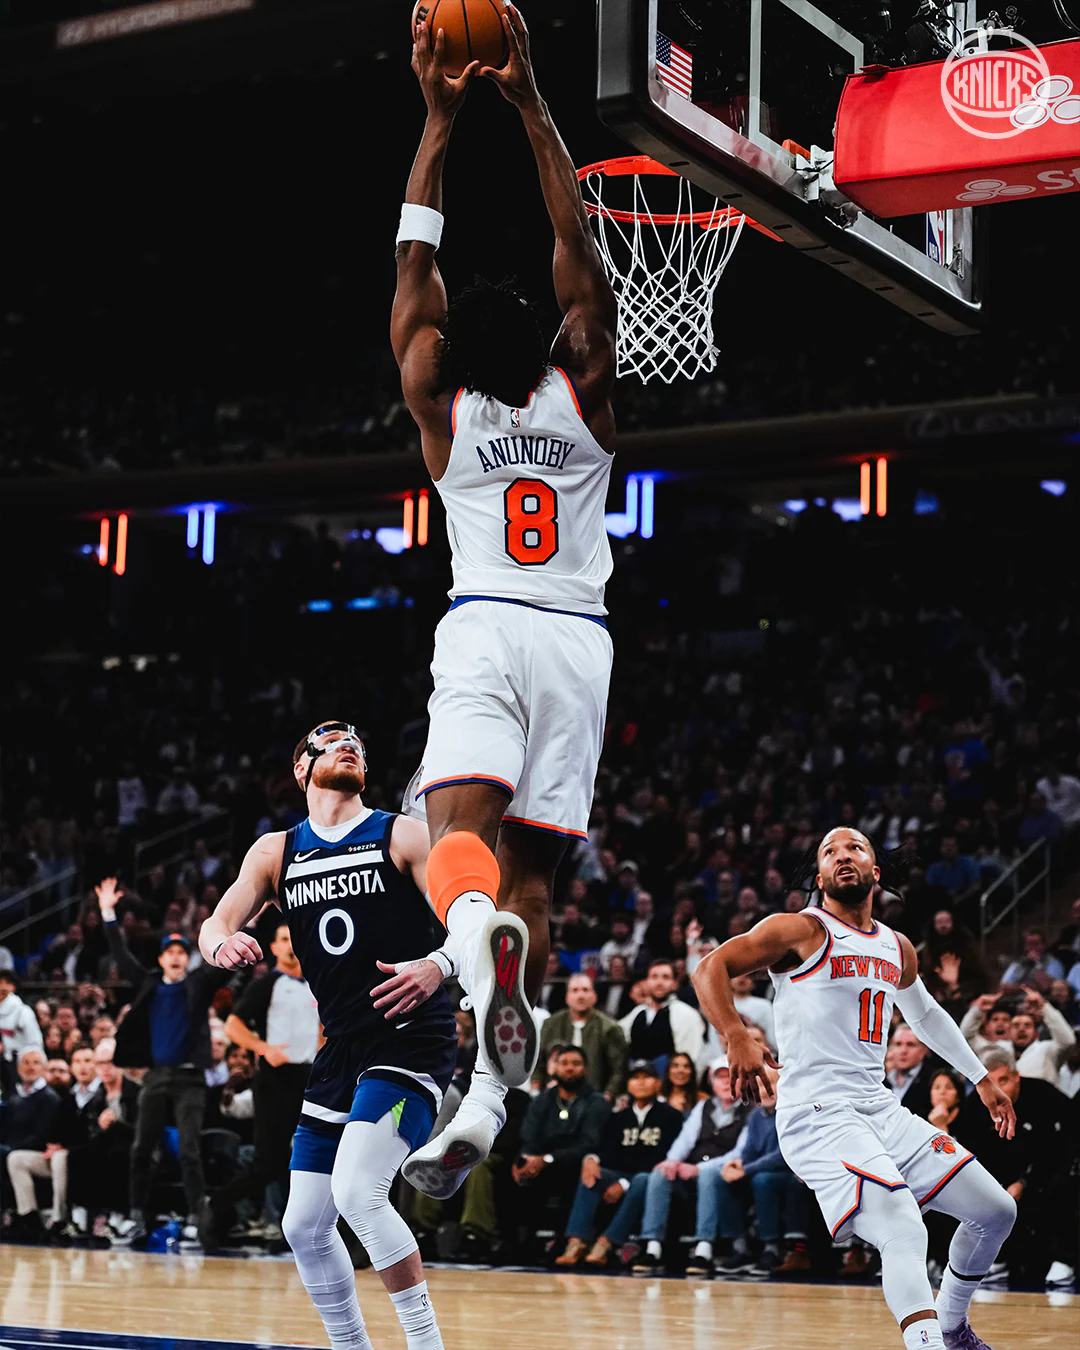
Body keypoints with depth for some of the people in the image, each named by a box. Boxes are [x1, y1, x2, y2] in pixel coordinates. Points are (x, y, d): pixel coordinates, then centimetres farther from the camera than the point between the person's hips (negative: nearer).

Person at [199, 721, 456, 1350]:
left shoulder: (403, 836, 0)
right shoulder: (276, 851, 13)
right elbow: (216, 924, 5)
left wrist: (437, 965, -28)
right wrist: (223, 944, -20)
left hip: (411, 1039, -6)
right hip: (342, 1049, 6)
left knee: (358, 1190, -25)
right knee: (305, 1226, 7)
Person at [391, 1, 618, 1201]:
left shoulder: (444, 410, 4)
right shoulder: (583, 397, 6)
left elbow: (415, 260, 10)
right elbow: (578, 249, 9)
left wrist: (439, 119, 10)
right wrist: (529, 105, 8)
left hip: (485, 631, -2)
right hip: (577, 641, 2)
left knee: (458, 825, -20)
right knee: (529, 865, 2)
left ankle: (485, 944, -56)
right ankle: (484, 1107, -4)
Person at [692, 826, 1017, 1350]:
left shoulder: (897, 949, 16)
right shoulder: (802, 930, -5)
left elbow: (925, 1015, 35)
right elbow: (710, 968, -14)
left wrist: (981, 1078, 36)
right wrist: (737, 1039, -29)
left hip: (881, 1108, 8)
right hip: (817, 1115, -8)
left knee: (997, 1212, 11)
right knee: (905, 1234, -29)